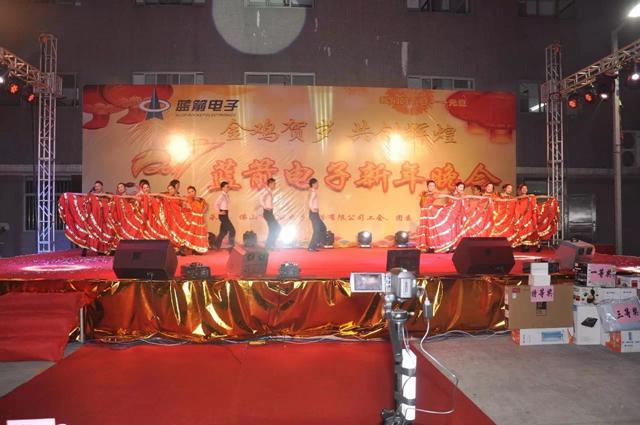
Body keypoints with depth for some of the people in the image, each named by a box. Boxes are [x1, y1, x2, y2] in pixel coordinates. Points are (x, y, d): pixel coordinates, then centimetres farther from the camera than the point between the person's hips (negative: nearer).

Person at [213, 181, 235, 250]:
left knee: (223, 232, 12)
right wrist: (219, 212, -18)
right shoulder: (222, 195, -14)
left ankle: (217, 246, 18)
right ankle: (231, 246, 1)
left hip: (225, 215, 9)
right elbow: (216, 204, -25)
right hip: (223, 215, -9)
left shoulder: (226, 195, 13)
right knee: (232, 230, -7)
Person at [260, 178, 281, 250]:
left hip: (269, 213, 9)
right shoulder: (267, 191, -11)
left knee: (273, 229, 9)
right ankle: (270, 244, -4)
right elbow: (261, 198, -28)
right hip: (267, 212, -9)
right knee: (277, 228, -9)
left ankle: (269, 245, 13)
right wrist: (265, 207, -23)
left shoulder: (270, 191, 17)